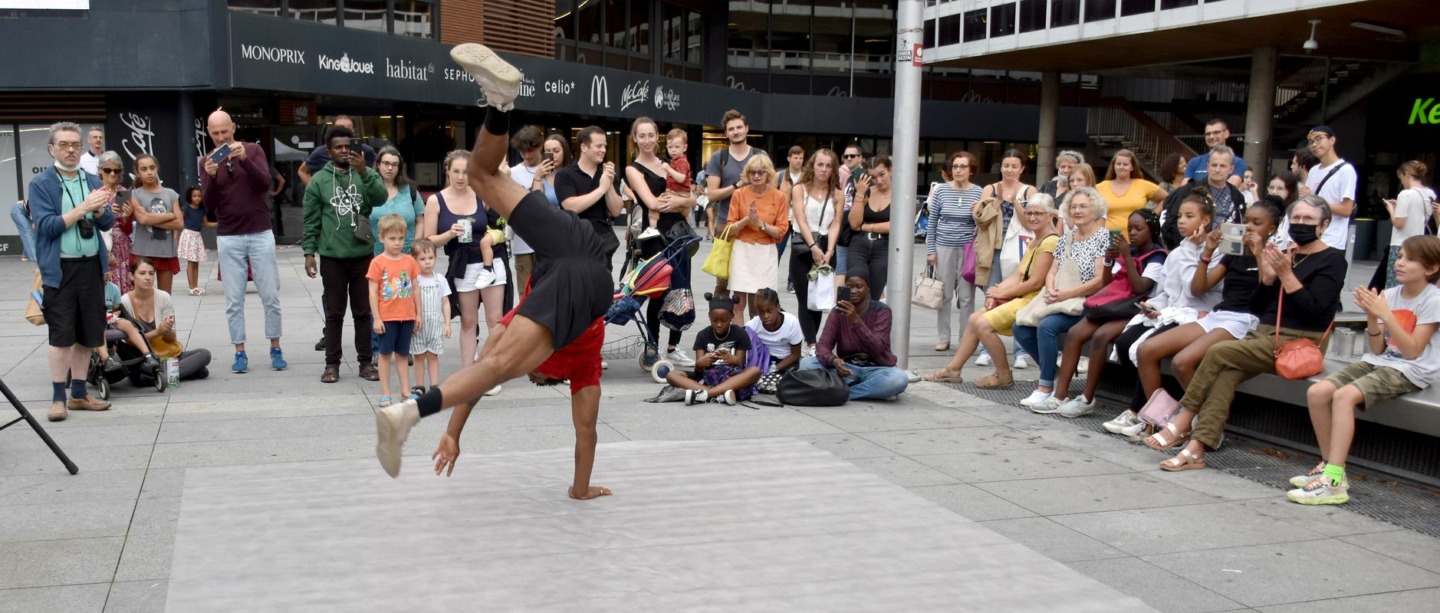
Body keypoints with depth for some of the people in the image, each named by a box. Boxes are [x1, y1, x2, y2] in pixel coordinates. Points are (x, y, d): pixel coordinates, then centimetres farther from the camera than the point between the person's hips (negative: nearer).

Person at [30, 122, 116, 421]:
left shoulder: (93, 181, 10)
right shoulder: (40, 184, -3)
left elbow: (108, 223, 5)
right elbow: (47, 225, -12)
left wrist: (99, 209, -16)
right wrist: (83, 208, -19)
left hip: (92, 266, 4)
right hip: (60, 269, -4)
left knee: (88, 334, 9)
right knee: (61, 335, -2)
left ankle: (78, 393, 20)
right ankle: (57, 397, 5)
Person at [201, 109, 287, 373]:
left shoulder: (253, 150, 1)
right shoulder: (208, 160, 4)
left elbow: (265, 184, -12)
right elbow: (208, 204, -2)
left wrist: (244, 159, -25)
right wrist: (211, 177, -20)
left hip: (261, 234, -1)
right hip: (228, 238, 1)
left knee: (270, 296, 2)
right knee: (234, 300, 2)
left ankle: (275, 349, 12)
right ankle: (240, 352, 9)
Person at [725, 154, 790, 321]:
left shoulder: (779, 197, 0)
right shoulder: (739, 194, 1)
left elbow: (781, 231, -1)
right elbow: (730, 229, 2)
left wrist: (760, 223, -15)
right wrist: (746, 220, -16)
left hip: (765, 254, 0)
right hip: (742, 252, 0)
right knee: (739, 302, -2)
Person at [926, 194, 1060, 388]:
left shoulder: (1050, 242, -15)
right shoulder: (1034, 242, 18)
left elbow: (1036, 282, -20)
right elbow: (1017, 275, 10)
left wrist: (1002, 293, -10)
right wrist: (996, 291, -8)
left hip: (1034, 301, -10)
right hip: (1022, 298, 10)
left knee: (983, 324, -20)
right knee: (974, 319, 6)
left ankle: (1004, 377, -6)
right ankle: (953, 370, 11)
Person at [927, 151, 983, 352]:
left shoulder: (978, 192, 0)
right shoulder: (941, 190, 1)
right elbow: (932, 222, 6)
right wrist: (930, 250, 2)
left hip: (968, 248, -1)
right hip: (944, 247, 1)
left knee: (967, 296, 2)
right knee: (944, 294, 6)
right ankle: (943, 338, 15)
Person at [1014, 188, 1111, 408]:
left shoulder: (1103, 237, -6)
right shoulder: (1067, 237, 16)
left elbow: (1100, 280, -14)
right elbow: (1051, 272, 13)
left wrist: (1066, 294, -21)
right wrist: (1051, 290, -9)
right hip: (1060, 301, 7)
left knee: (1047, 326, -31)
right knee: (1021, 327, -12)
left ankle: (1046, 387, -19)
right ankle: (1053, 371, 5)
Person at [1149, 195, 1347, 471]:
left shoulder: (1332, 259, 1)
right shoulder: (1283, 255, 19)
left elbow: (1313, 309, -12)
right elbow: (1255, 307, 15)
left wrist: (1286, 274, -17)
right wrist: (1267, 277, -2)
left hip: (1298, 343, -5)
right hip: (1263, 334, 5)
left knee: (1219, 352, -25)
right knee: (1225, 374, -26)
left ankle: (1181, 424, -17)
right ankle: (1196, 449, -35)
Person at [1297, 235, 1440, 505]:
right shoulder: (1390, 295, 7)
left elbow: (1412, 351, -16)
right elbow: (1377, 349, 5)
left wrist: (1385, 314, -21)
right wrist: (1372, 316, -11)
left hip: (1409, 371, -7)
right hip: (1378, 362, 7)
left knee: (1344, 395, -31)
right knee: (1316, 392, -15)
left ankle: (1334, 481, -35)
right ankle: (1329, 464, -1)